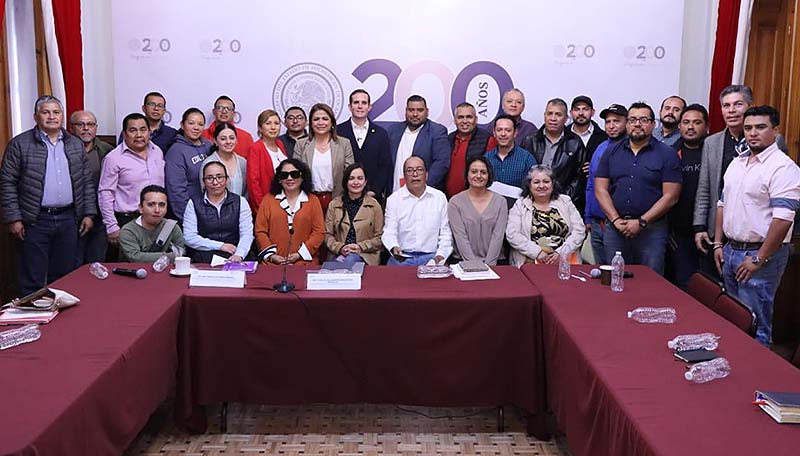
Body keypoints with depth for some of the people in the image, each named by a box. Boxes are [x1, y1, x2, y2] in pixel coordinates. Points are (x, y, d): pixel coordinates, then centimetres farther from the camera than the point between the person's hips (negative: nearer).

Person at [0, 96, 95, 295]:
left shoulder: (76, 144, 11)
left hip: (68, 219, 4)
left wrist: (89, 213, 6)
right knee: (32, 281, 2)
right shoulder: (20, 144, -2)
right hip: (34, 221, -3)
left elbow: (87, 182, 12)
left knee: (64, 277, 11)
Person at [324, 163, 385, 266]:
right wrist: (340, 248, -10)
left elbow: (379, 237, 5)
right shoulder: (334, 205, 13)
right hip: (339, 254, 1)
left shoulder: (374, 205, 8)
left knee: (350, 260, -36)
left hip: (365, 255, 0)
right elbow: (328, 235, 9)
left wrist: (361, 247, -11)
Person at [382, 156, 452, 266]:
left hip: (431, 256, 1)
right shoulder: (393, 199, 7)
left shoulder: (439, 197, 10)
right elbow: (389, 232, 1)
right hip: (402, 257, -1)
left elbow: (445, 232, 9)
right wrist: (394, 248, -21)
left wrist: (440, 255, -7)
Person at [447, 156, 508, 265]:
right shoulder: (455, 202, 4)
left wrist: (488, 264, -10)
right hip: (464, 262, -1)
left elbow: (498, 235, 0)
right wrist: (474, 264, -12)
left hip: (493, 262, 1)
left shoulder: (500, 201, 8)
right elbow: (460, 237, -3)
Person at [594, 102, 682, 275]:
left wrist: (641, 222, -11)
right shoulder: (611, 152, 10)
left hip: (651, 229, -2)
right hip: (615, 227, 3)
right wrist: (616, 220, -7)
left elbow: (670, 196, -5)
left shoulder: (667, 154, 1)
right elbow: (600, 190, 5)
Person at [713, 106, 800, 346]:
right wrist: (718, 243, 11)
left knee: (754, 324, -2)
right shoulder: (737, 163, 12)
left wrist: (759, 259, -19)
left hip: (760, 254, -8)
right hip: (731, 250, 8)